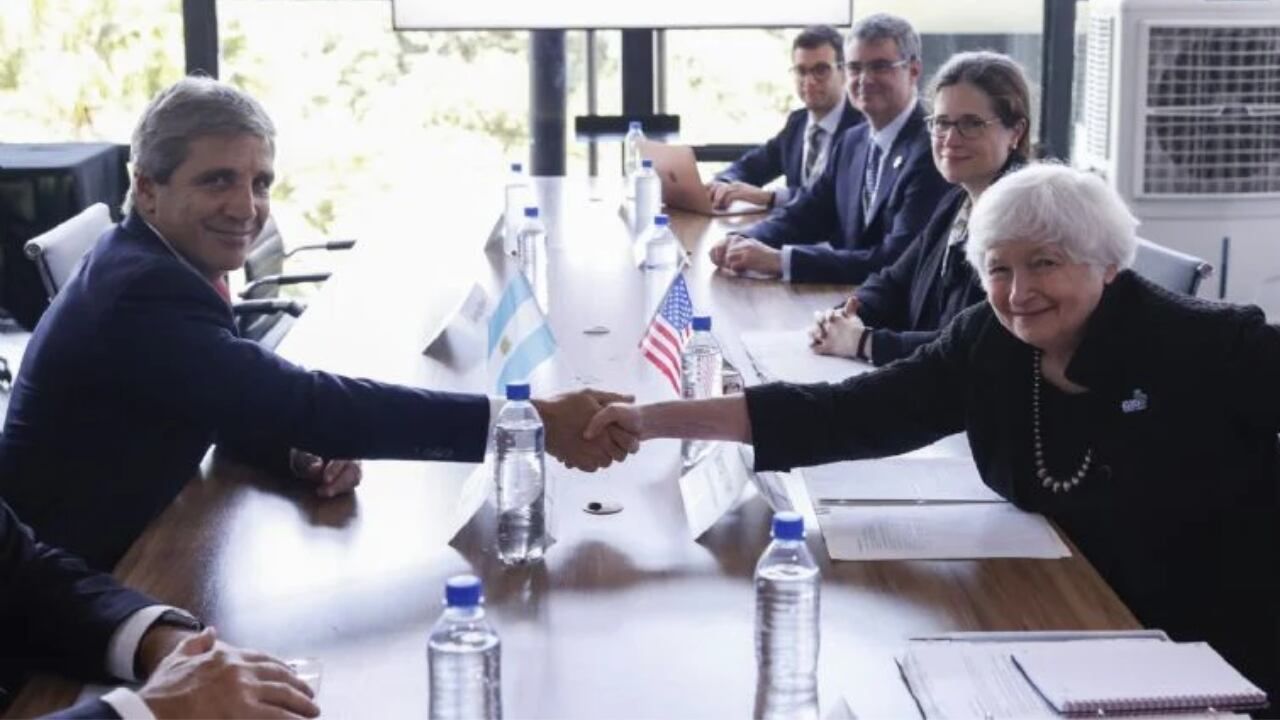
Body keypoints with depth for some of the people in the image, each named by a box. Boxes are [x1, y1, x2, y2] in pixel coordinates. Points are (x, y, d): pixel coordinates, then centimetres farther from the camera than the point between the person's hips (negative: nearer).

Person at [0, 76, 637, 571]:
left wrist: (306, 456, -13)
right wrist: (529, 422, -36)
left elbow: (232, 409, 10)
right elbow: (308, 400, -33)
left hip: (115, 556, 8)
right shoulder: (145, 293, -27)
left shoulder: (149, 262, 2)